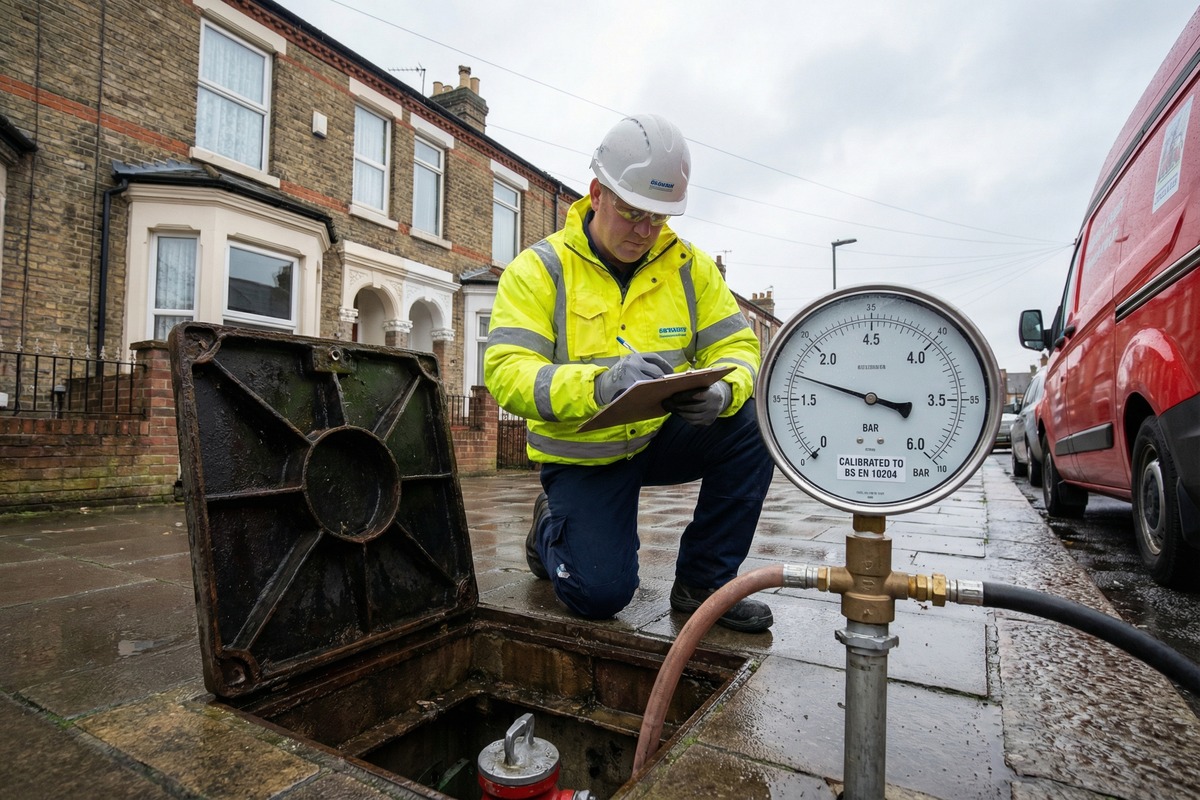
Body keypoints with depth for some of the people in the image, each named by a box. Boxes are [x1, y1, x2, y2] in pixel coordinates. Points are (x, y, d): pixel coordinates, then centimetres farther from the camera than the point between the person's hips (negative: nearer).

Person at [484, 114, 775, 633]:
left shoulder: (689, 265, -2)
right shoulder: (540, 269, -13)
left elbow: (738, 346, -6)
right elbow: (506, 373, -24)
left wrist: (721, 392, -31)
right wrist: (599, 384, -42)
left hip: (663, 436, 4)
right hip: (582, 457, -3)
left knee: (751, 425, -21)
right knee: (599, 594, -15)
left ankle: (703, 583, -5)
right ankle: (552, 526, 21)